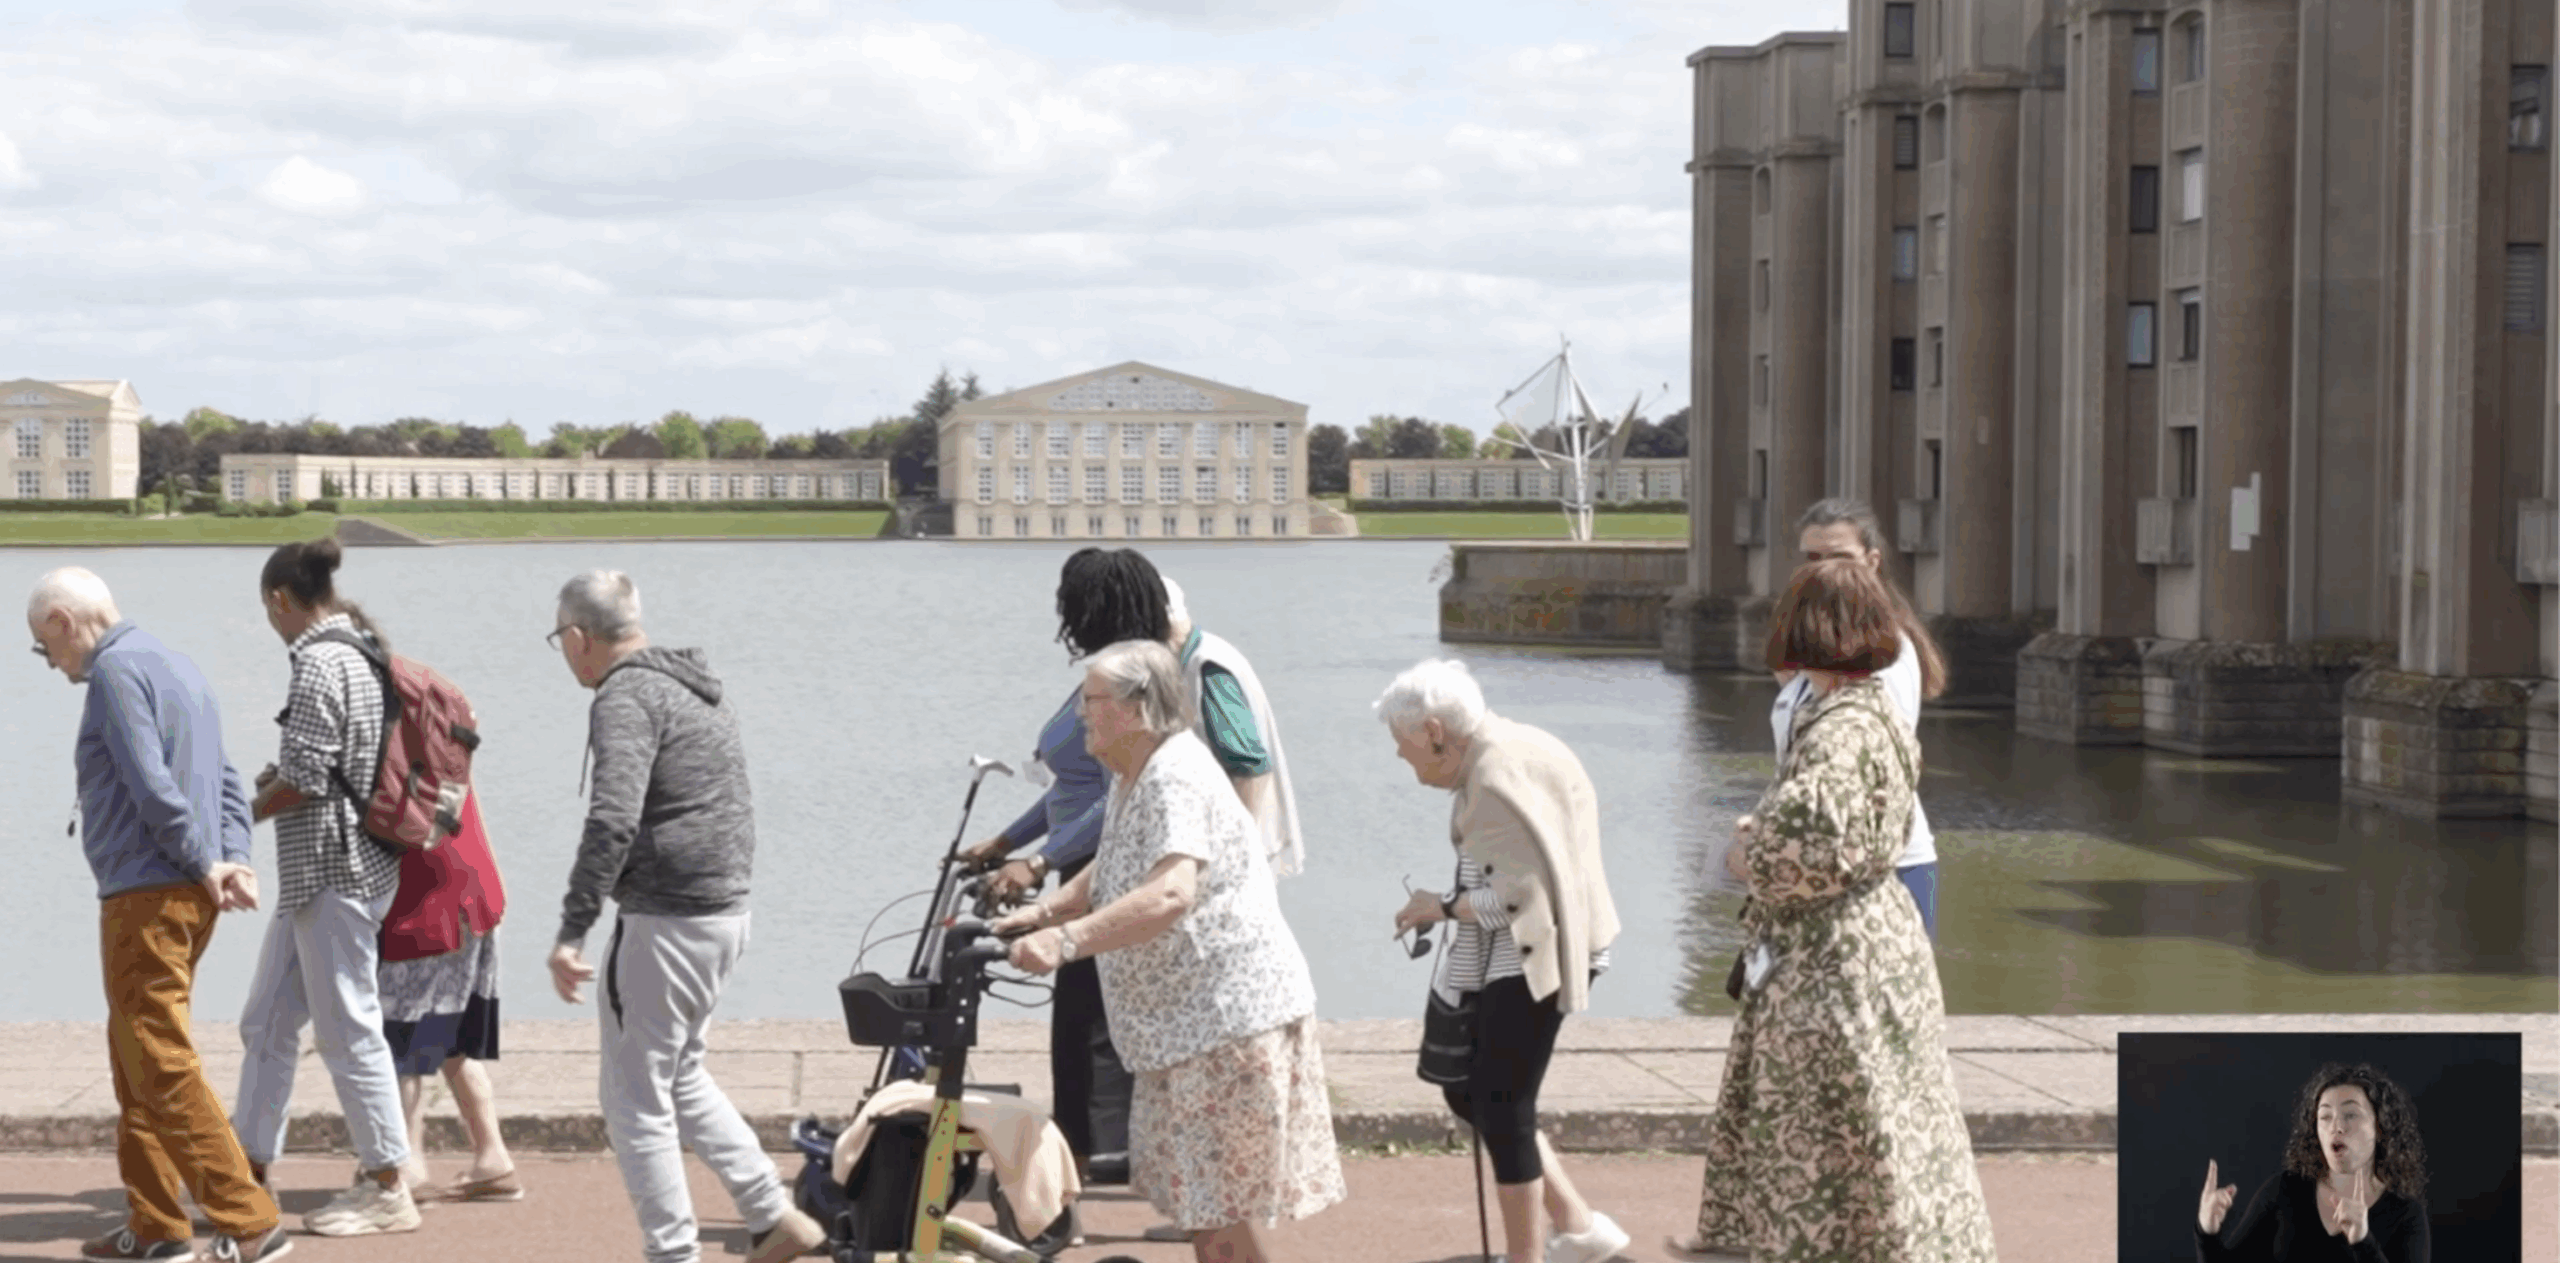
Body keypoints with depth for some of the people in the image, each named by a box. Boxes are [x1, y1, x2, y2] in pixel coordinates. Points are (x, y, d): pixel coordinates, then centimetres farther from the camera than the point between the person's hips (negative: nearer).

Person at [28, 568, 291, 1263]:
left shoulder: (116, 671, -11)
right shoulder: (178, 666, 20)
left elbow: (153, 786, -19)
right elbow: (228, 785, 17)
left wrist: (204, 866, -9)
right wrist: (234, 861, 5)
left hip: (146, 895, -10)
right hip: (190, 894, 10)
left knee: (162, 1063, -8)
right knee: (134, 1057, 16)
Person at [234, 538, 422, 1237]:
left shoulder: (319, 662, -16)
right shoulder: (363, 649, 13)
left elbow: (303, 779, -18)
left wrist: (247, 812, -2)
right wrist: (278, 775, 15)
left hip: (332, 870, -10)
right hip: (320, 870, 10)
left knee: (347, 1028, -3)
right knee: (267, 1021, 14)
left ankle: (387, 1190, 2)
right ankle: (249, 1172, 19)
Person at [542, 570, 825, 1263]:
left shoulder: (626, 698, -15)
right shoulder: (699, 688, 15)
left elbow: (612, 820, -27)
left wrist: (572, 932, -27)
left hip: (665, 921, -10)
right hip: (726, 912, 10)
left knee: (636, 1103, 1)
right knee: (678, 1078, 23)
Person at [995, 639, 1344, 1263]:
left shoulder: (1177, 779, -21)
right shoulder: (1132, 779, 13)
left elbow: (1169, 895, -35)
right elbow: (1110, 875, 20)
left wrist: (1066, 941, -43)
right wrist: (1044, 912, 3)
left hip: (1230, 1018, -11)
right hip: (1187, 1020, 11)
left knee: (1219, 1205, -6)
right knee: (1199, 1194, 17)